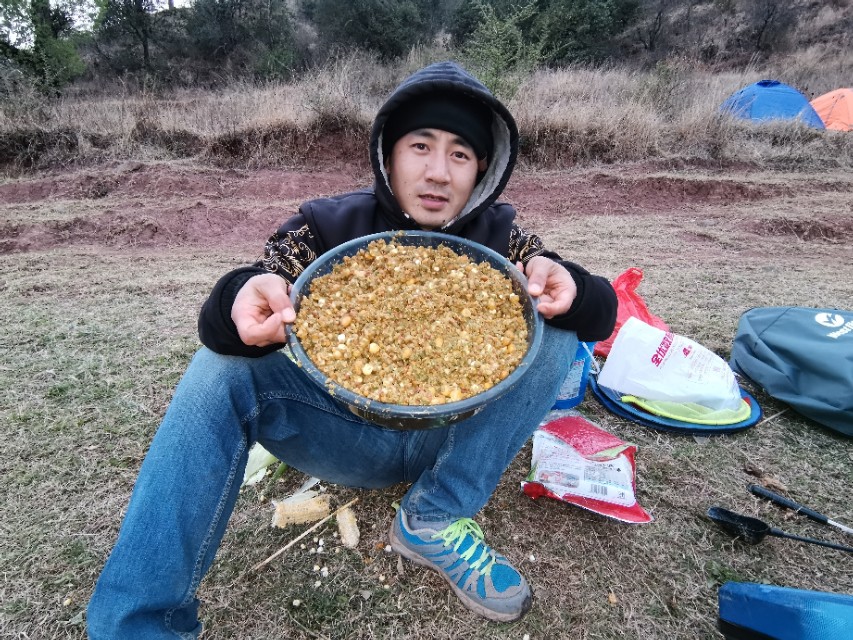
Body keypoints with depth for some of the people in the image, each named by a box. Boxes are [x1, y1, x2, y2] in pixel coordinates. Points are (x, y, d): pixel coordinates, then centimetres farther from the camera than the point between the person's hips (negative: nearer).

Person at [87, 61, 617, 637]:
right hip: (352, 434, 0)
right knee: (223, 366, -23)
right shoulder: (328, 226, -9)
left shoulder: (497, 236, -5)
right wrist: (242, 300, -42)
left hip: (454, 435, 2)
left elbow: (601, 314, -7)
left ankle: (436, 522, -17)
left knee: (555, 336, -18)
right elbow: (219, 326, -17)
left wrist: (566, 289, -32)